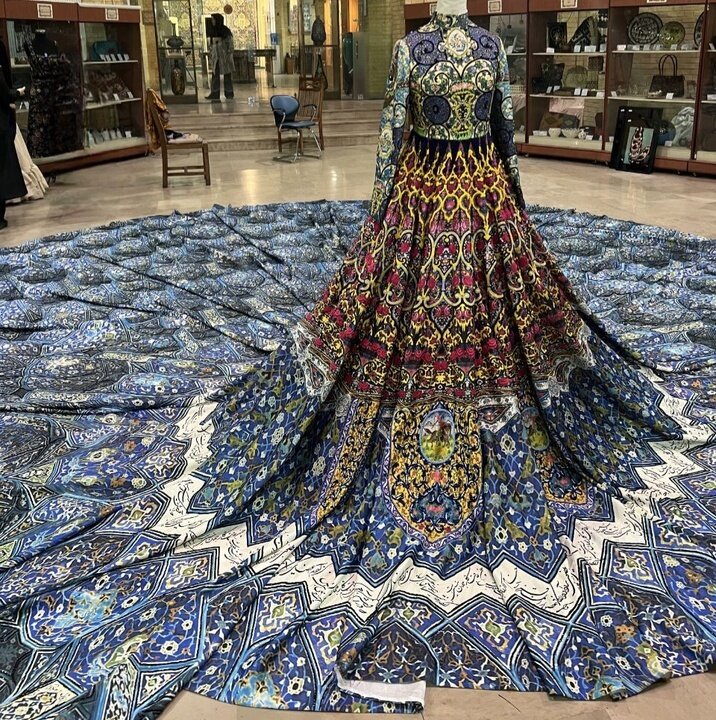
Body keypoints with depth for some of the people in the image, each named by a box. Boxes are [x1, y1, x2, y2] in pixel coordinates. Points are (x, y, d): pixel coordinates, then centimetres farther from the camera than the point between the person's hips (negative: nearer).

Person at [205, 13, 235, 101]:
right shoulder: (213, 30, 12)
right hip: (216, 55, 6)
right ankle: (215, 94, 1)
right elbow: (212, 44, 18)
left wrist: (229, 54, -18)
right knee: (215, 74, 1)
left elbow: (230, 43, -10)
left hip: (224, 54, -6)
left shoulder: (225, 30, -8)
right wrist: (211, 54, 15)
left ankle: (229, 94, 7)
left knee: (227, 74, 0)